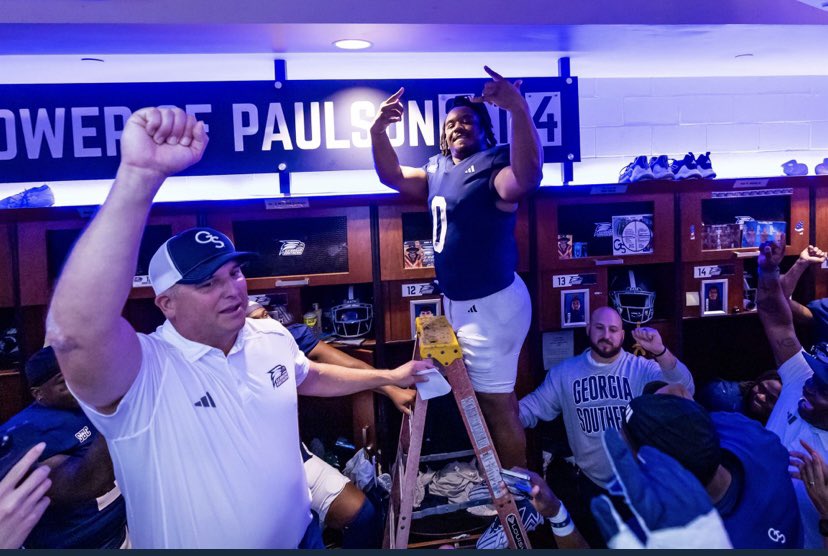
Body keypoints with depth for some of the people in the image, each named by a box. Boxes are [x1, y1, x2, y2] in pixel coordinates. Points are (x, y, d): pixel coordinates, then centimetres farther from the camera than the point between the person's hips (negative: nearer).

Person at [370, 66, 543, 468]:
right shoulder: (439, 171, 12)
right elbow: (391, 176, 15)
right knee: (489, 399, 23)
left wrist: (519, 109, -46)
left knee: (498, 404, -1)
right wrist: (378, 130, -1)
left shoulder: (492, 168, -14)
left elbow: (528, 178, -36)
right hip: (459, 302, 9)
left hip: (490, 303, -9)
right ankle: (498, 480, 41)